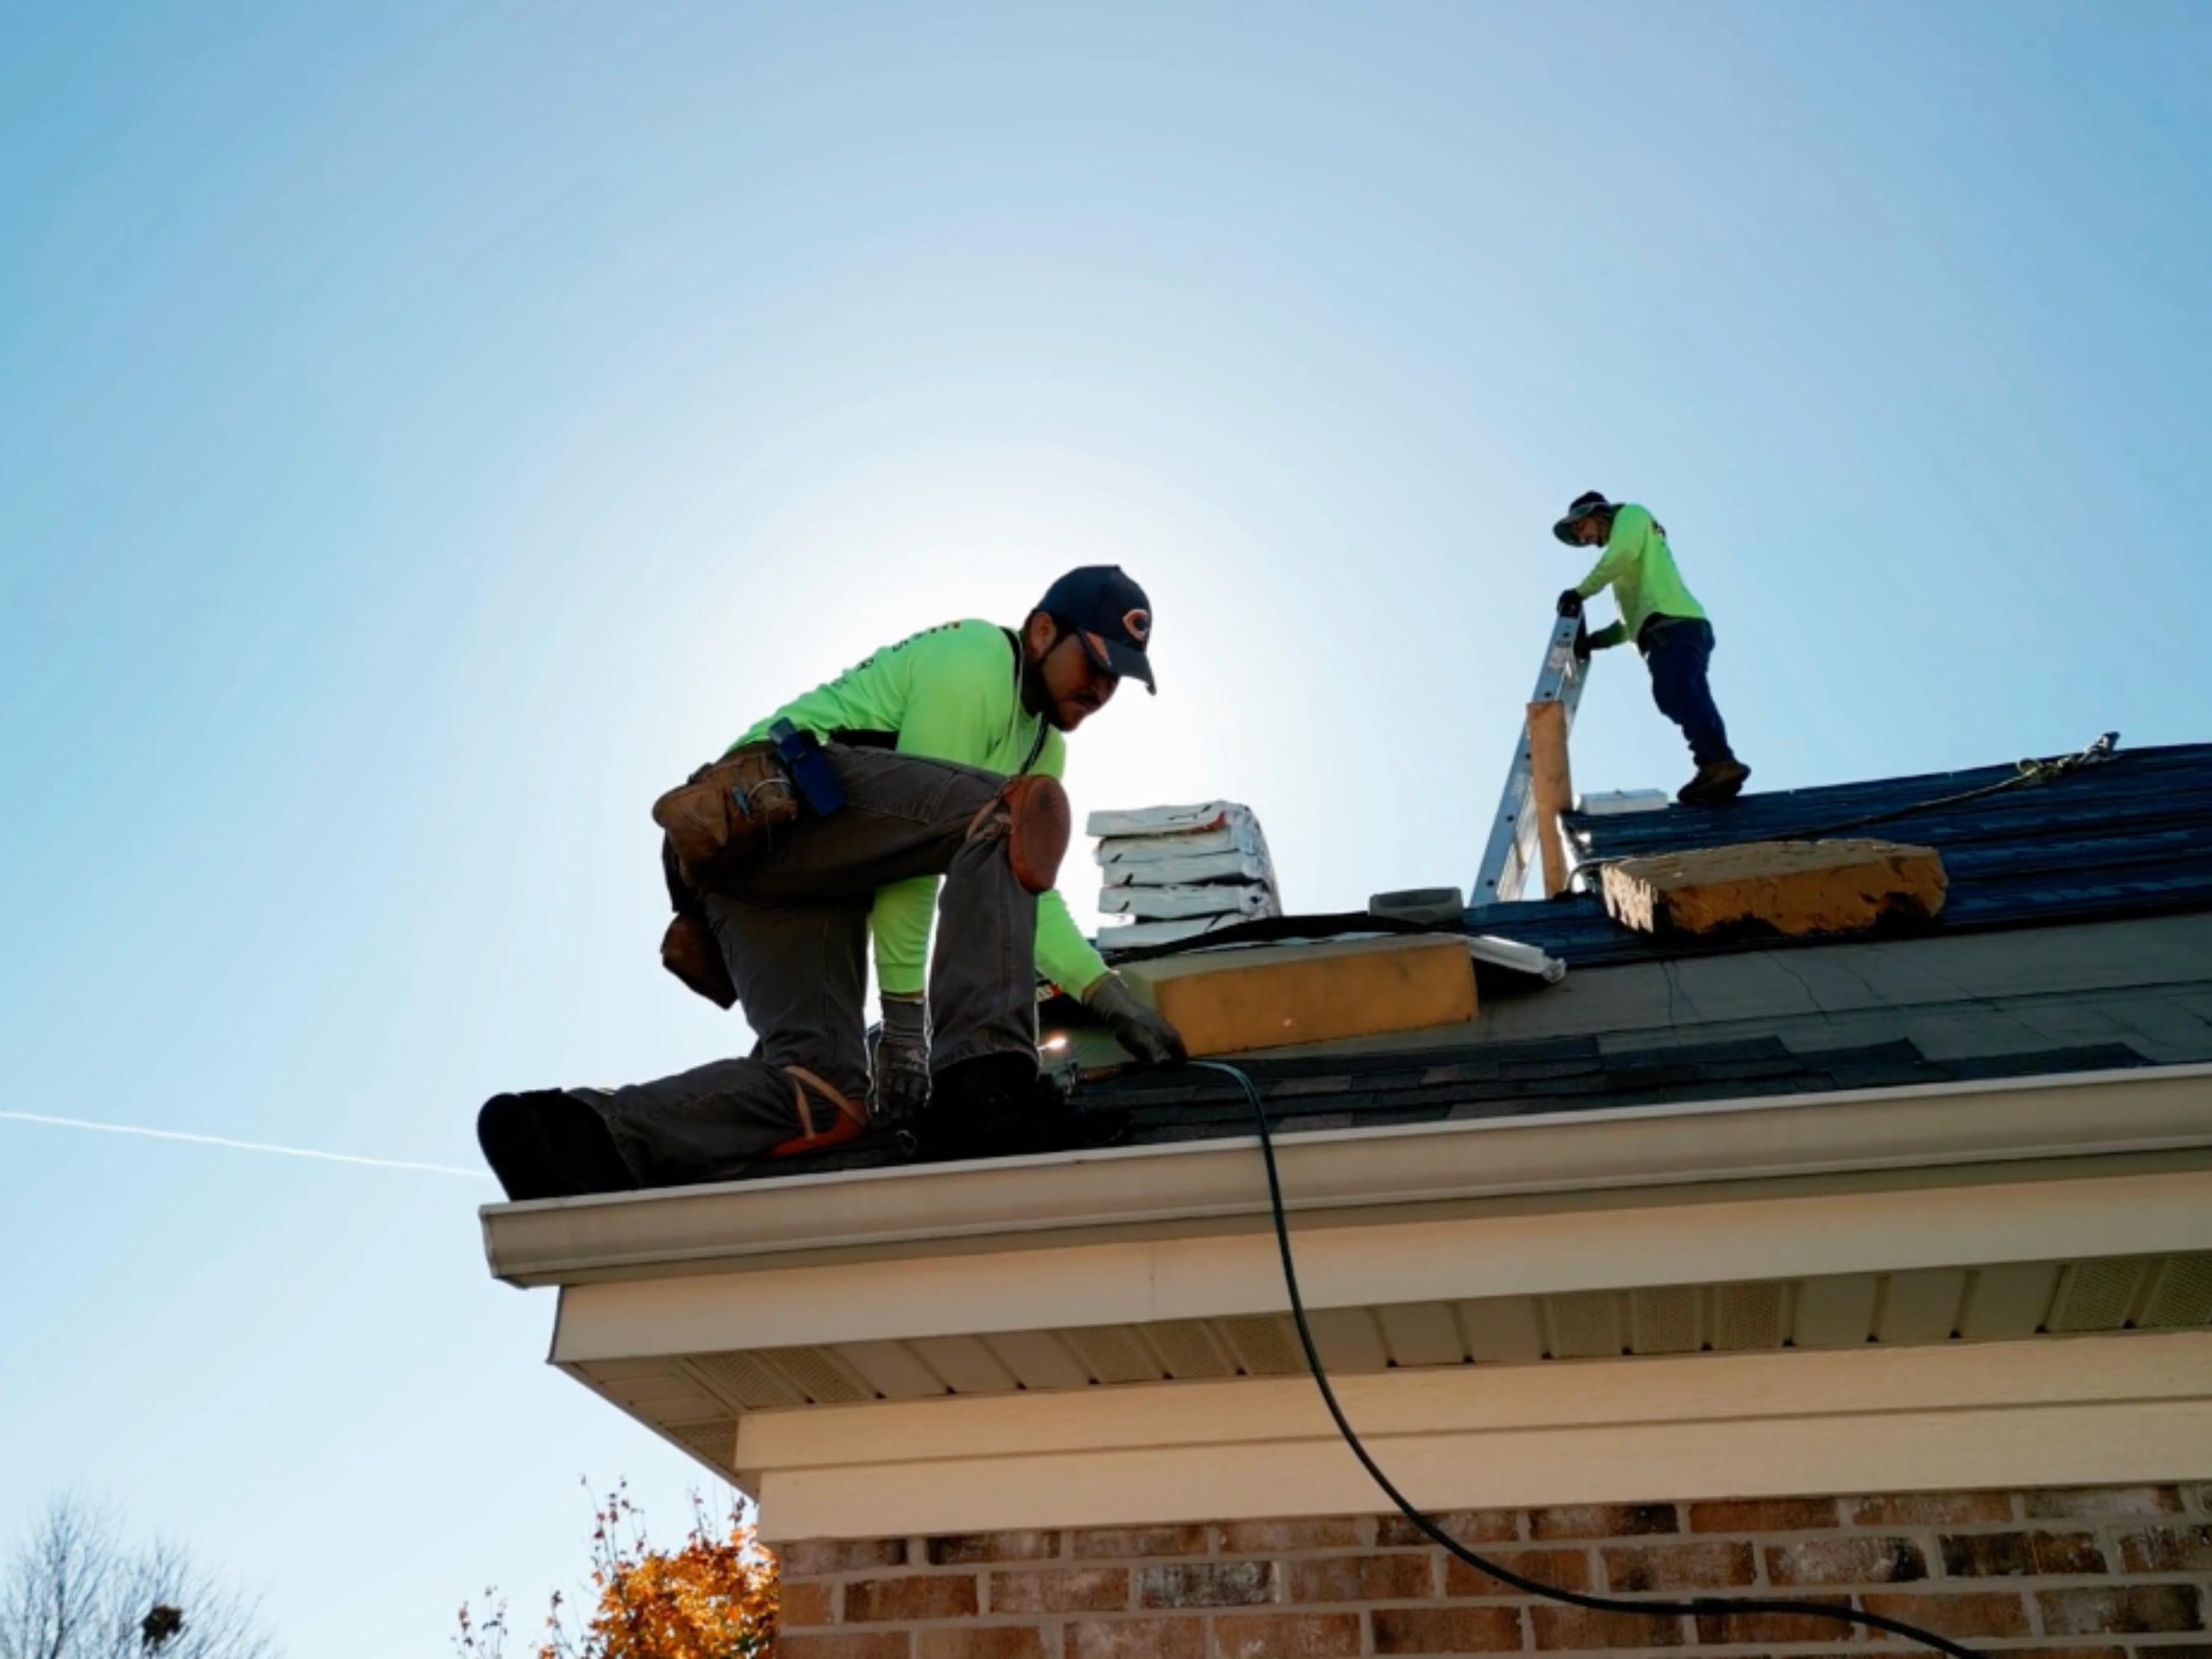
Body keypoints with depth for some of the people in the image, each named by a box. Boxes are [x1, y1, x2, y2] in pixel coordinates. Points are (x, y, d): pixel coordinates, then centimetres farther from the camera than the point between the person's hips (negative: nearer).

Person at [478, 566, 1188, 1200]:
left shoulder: (1044, 741, 25)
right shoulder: (974, 660, -4)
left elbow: (1022, 888, 21)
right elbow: (914, 838, -11)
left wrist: (1108, 994, 7)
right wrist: (903, 1014, -11)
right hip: (773, 804, -9)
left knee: (824, 1087, -16)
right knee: (1017, 812, -27)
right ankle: (983, 1088, -35)